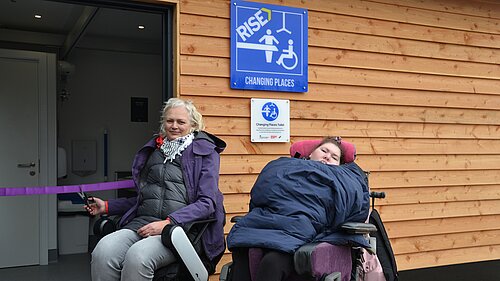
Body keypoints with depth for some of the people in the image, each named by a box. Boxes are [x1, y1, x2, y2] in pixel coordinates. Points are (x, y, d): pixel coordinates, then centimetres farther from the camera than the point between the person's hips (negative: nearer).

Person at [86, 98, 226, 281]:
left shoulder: (205, 152, 7)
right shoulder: (154, 150, 23)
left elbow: (207, 202, -3)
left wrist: (168, 223, -14)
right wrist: (107, 206, 19)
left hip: (181, 226, -4)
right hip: (142, 222, 4)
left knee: (138, 256, -35)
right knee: (103, 251, -28)